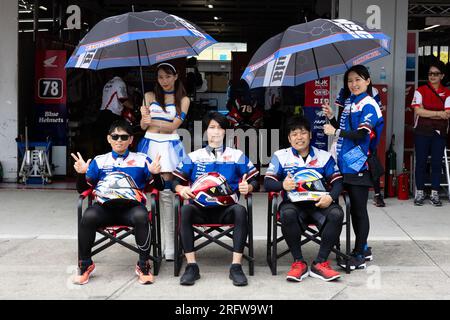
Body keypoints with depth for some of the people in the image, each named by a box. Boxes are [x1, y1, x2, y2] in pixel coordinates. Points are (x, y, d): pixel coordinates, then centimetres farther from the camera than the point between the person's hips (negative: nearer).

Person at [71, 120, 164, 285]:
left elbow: (159, 187, 13)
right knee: (88, 217, -32)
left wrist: (155, 173, -8)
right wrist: (81, 173, -2)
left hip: (132, 207, -1)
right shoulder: (99, 161, 20)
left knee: (141, 217, -36)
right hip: (104, 207, 1)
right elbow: (82, 188, 19)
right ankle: (85, 265, -11)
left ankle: (143, 266, -19)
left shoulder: (142, 159, 16)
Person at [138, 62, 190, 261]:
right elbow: (143, 126, 9)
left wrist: (153, 122, -19)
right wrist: (144, 117, -14)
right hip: (150, 144, 2)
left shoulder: (183, 100, 8)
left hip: (169, 146, -2)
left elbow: (174, 125, -3)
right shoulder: (150, 96, 13)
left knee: (166, 193, -9)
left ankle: (169, 247, -8)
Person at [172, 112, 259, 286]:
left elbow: (254, 180, 12)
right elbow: (176, 180, 13)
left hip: (226, 208, 0)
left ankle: (236, 266, -32)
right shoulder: (193, 157, 15)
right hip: (201, 208, 1)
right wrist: (181, 189, -11)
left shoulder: (237, 156, 13)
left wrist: (248, 187, -12)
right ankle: (192, 266, -28)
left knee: (240, 210, -35)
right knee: (185, 210, -33)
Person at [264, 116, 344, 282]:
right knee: (287, 214, -36)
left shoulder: (324, 156, 13)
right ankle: (298, 262, -20)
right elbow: (267, 183, 1)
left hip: (319, 204, 1)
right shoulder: (280, 156, 10)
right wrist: (283, 185, -22)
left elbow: (337, 181, 6)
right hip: (293, 204, -1)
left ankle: (320, 263, -19)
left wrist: (331, 196, -17)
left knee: (336, 214, -31)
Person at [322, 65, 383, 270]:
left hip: (359, 165, -8)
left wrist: (335, 132, -15)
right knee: (354, 208, 14)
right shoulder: (348, 103, 14)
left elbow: (361, 135, -18)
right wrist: (331, 118, 6)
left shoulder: (368, 105, -10)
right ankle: (363, 249, 26)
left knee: (359, 209, -3)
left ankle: (359, 255, 3)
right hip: (346, 164, 8)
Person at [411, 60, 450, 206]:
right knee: (420, 162, 3)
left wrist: (427, 113, -13)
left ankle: (434, 194, 11)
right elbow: (419, 111, -10)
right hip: (422, 132, -1)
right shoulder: (420, 90, 2)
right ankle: (419, 193, 12)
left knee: (437, 163, 3)